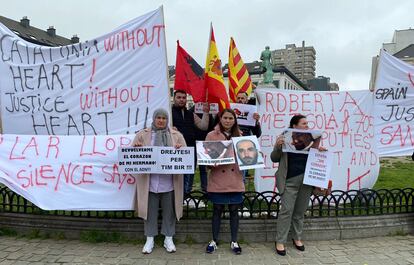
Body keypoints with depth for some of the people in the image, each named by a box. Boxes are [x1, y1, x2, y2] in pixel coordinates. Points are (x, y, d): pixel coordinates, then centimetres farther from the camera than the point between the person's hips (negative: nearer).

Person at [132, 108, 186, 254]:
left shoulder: (176, 135, 7)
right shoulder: (142, 134, 7)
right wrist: (136, 147, -17)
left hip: (169, 182, 1)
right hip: (149, 182, 0)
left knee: (169, 211, 10)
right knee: (150, 211, 9)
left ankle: (168, 239, 25)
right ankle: (150, 239, 24)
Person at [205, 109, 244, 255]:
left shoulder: (239, 135, 9)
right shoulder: (211, 136, -1)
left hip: (235, 180, 3)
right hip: (217, 180, -2)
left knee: (234, 211, 11)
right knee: (217, 211, 9)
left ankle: (234, 242, 26)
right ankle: (214, 241, 25)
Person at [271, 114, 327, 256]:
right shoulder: (284, 138, -1)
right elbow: (274, 158, -1)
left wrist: (321, 151, -4)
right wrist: (277, 146, -20)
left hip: (307, 179, 4)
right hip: (290, 180, -4)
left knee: (300, 211, 12)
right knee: (286, 210, -4)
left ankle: (297, 238, 27)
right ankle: (280, 241, 6)